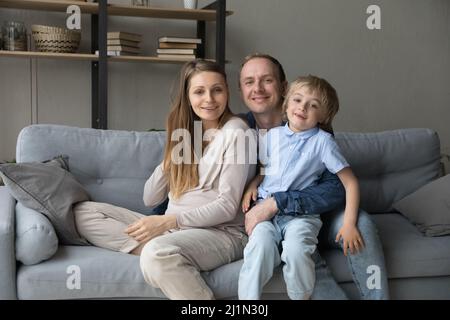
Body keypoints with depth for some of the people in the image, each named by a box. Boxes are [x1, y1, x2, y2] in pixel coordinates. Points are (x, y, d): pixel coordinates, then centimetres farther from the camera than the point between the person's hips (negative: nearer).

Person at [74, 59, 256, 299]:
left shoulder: (235, 131, -5)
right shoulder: (185, 132, 15)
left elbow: (227, 207, -12)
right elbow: (150, 199, 11)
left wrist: (169, 220, -20)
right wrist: (171, 157, -1)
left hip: (220, 232, -7)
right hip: (174, 228, 8)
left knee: (158, 256, -39)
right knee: (85, 212, -3)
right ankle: (164, 250, -20)